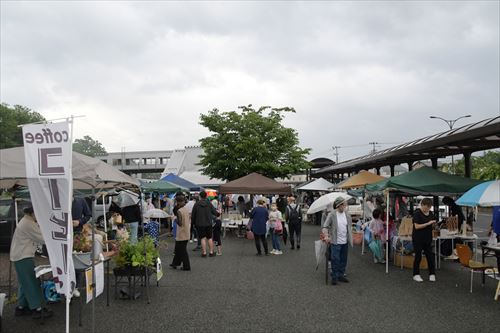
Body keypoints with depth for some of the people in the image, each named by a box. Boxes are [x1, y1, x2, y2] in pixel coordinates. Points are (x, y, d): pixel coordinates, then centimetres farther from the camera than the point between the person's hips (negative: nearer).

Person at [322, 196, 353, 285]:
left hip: (345, 242, 5)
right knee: (335, 259, -5)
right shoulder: (332, 215, -9)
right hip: (335, 242, -5)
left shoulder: (347, 214, 4)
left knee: (343, 260, 13)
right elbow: (325, 226, -7)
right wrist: (326, 236, -22)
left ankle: (341, 275, 26)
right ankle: (334, 277, 7)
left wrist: (350, 238, 12)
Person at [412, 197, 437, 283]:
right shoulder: (417, 213, -12)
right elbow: (416, 226, -19)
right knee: (418, 256, 1)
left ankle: (432, 274, 15)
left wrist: (433, 224, -3)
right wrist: (428, 223, -22)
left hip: (428, 239, 6)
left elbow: (431, 226, 17)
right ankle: (416, 275, 12)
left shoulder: (430, 213, 8)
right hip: (418, 239, -6)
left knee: (430, 256, 4)